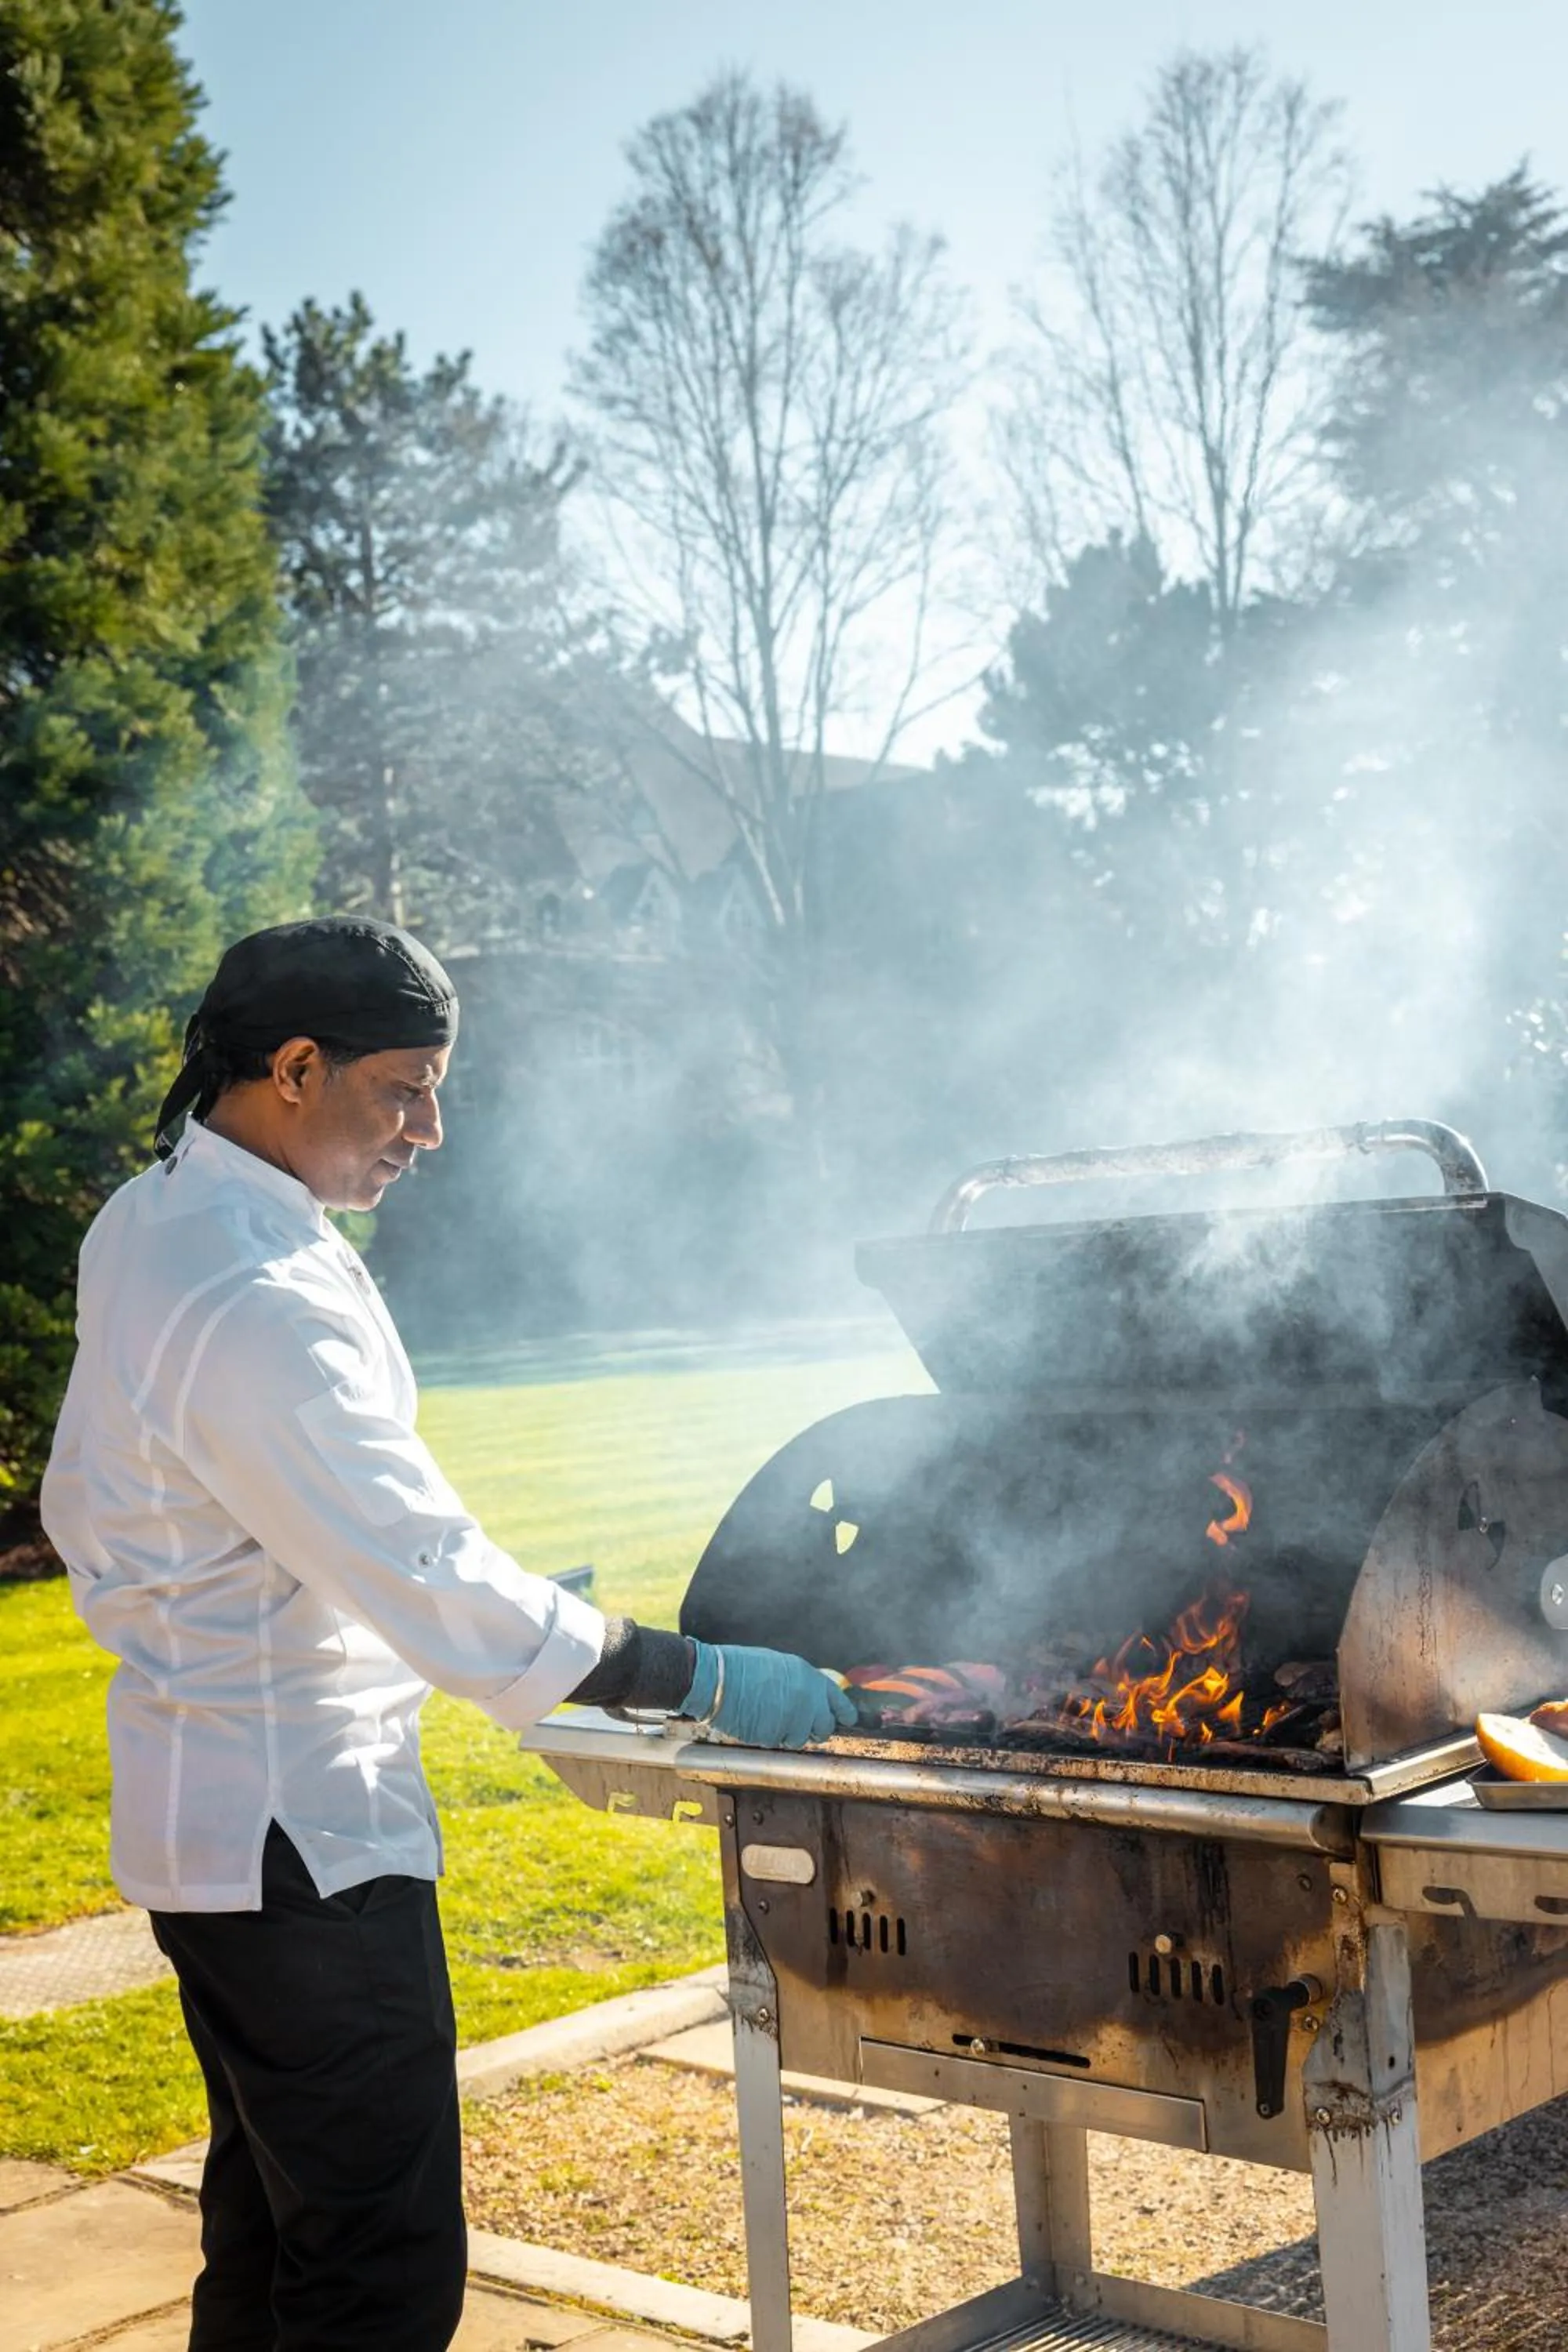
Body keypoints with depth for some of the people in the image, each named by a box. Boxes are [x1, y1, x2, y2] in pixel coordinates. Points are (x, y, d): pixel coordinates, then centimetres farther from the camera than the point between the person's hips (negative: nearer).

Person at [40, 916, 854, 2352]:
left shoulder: (147, 1222, 6)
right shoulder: (254, 1305, -27)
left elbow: (86, 1512, 18)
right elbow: (431, 1580, -28)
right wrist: (705, 1681, -23)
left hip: (208, 1800, 11)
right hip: (300, 1832, -11)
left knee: (269, 2223, 23)